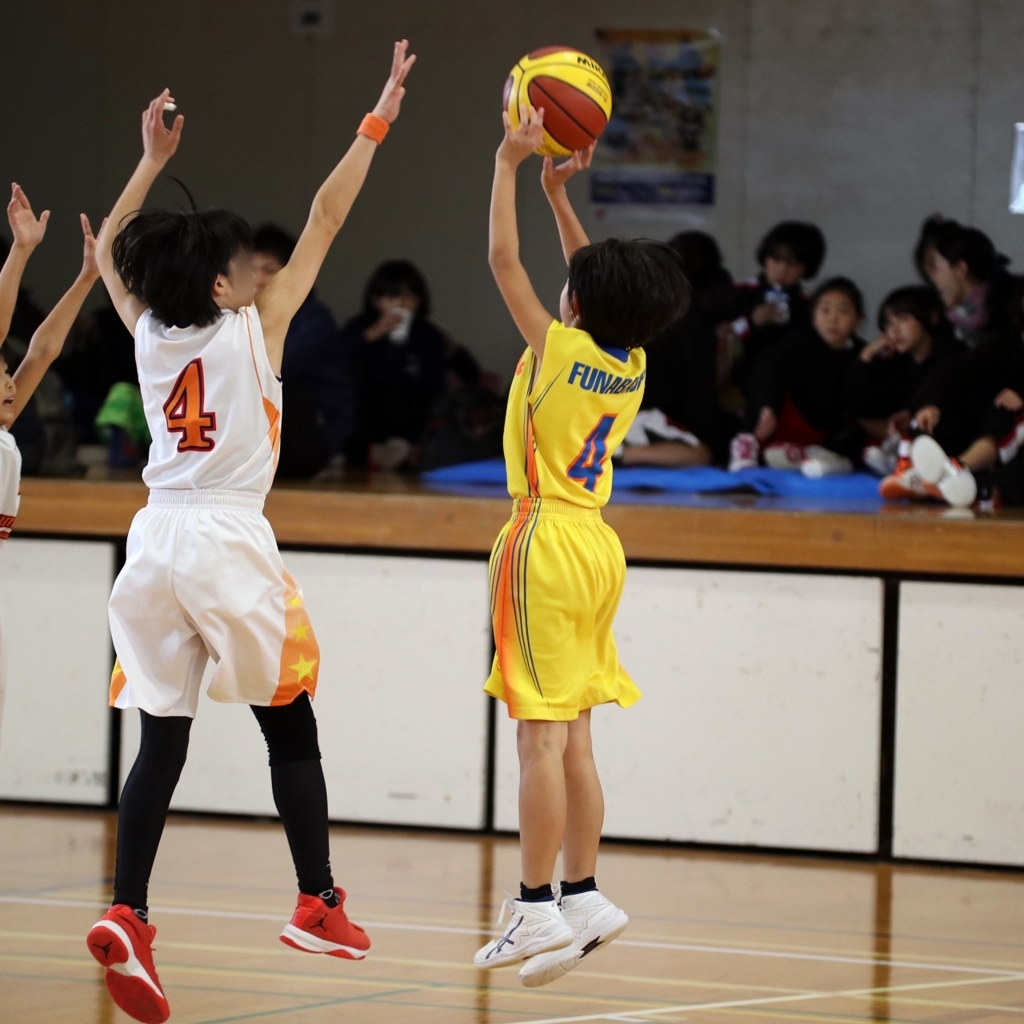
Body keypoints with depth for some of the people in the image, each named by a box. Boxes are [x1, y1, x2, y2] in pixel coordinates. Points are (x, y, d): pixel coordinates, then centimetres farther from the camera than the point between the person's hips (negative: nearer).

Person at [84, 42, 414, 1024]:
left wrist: (151, 161, 28)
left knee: (161, 741, 2)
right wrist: (377, 124, 6)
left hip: (154, 539, 4)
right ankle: (318, 906, 15)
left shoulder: (151, 332, 7)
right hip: (228, 540, -4)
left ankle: (126, 914, -14)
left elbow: (108, 249, 26)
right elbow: (323, 221, 0)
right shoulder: (256, 328, -4)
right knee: (290, 726, 11)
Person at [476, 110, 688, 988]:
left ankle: (537, 911, -9)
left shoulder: (558, 348, -11)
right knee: (572, 737, 12)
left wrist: (510, 161, 3)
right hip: (598, 544, 7)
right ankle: (584, 898, 14)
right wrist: (559, 191, 26)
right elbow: (600, 279, 23)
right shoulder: (631, 365, 7)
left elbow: (503, 257, -6)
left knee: (543, 735, -8)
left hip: (547, 540, -7)